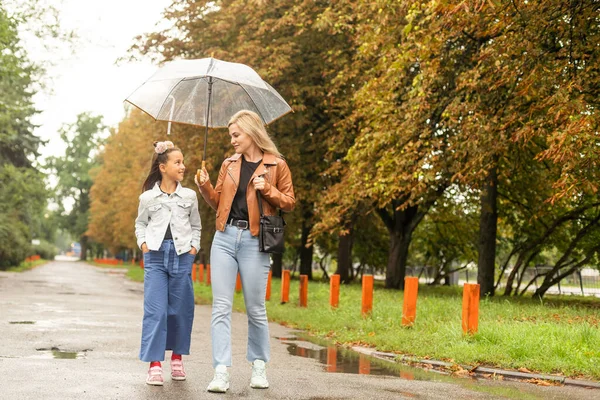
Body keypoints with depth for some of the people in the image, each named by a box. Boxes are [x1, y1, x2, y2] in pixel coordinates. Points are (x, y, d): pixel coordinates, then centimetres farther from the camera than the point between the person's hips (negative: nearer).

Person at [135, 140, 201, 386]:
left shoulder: (189, 196, 7)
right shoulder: (148, 197, 4)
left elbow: (196, 226, 17)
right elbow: (141, 223, 17)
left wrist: (194, 246, 3)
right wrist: (143, 243, 1)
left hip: (182, 256, 2)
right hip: (155, 255, -1)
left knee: (181, 309, 5)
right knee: (155, 310, -7)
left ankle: (177, 359, 21)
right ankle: (154, 365, -5)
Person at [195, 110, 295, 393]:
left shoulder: (277, 165, 1)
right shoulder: (229, 165, 13)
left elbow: (289, 203, 3)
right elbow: (218, 202, 15)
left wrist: (267, 189, -12)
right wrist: (205, 186, -3)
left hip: (254, 241, -3)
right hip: (225, 238, 3)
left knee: (255, 309, 4)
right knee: (221, 307, -4)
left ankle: (258, 366, 22)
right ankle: (221, 372, -5)